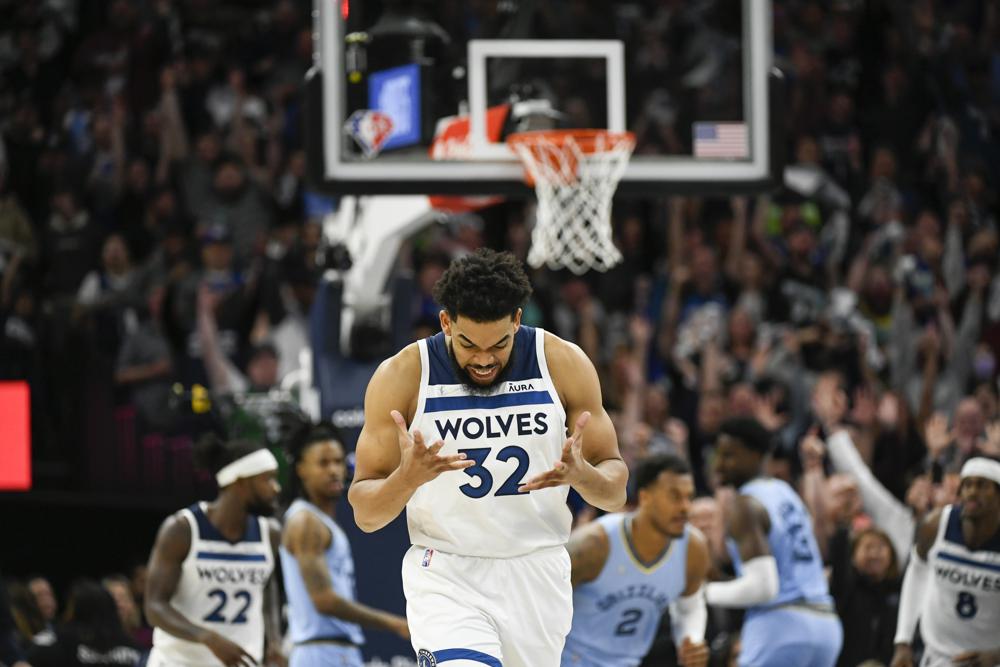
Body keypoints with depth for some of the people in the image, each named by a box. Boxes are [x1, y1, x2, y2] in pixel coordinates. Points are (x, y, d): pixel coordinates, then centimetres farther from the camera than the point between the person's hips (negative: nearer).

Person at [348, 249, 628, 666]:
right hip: (445, 576, -3)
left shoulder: (564, 364, -4)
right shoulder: (402, 376, -9)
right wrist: (407, 477, -28)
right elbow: (365, 513, -6)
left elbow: (615, 491, 2)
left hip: (536, 576, 3)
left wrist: (580, 474, -22)